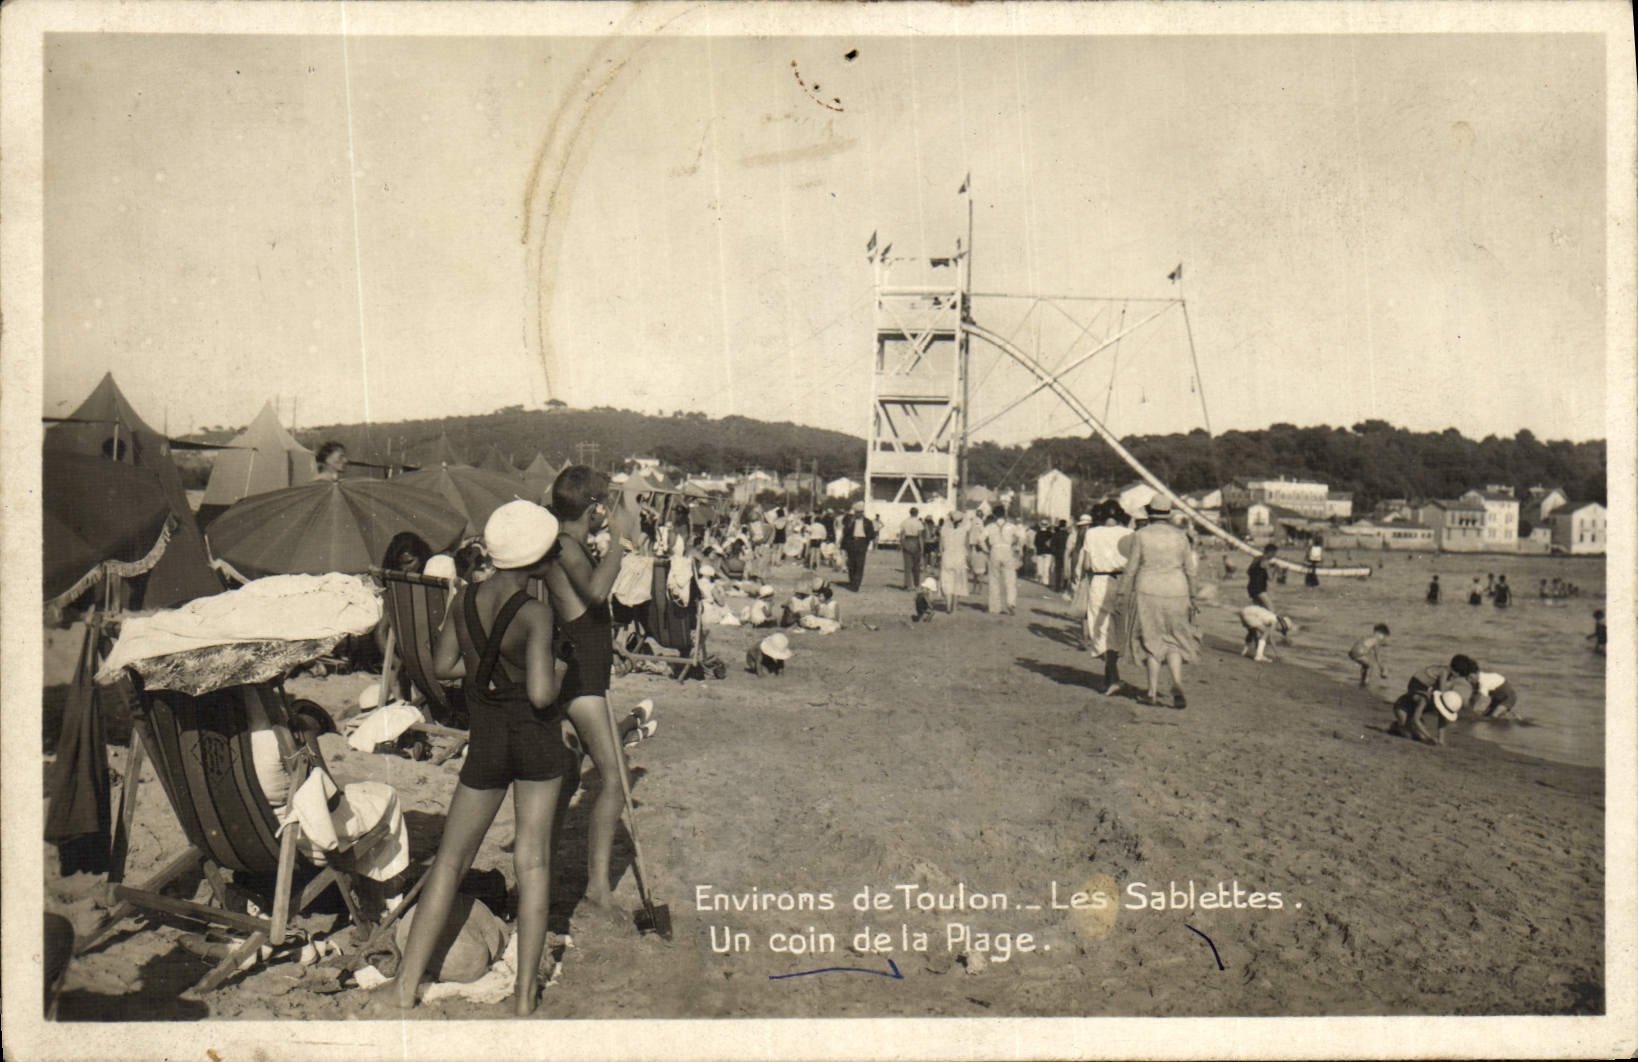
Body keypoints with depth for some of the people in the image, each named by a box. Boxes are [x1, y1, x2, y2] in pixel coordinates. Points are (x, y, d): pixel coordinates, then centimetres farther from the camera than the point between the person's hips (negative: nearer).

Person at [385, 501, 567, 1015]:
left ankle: (407, 983, 20)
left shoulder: (465, 600, -4)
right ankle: (525, 991, 11)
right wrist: (555, 674, -5)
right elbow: (542, 694, -26)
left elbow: (442, 665, 8)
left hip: (487, 739, 4)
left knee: (451, 858, 15)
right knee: (533, 859, 6)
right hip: (536, 738, -3)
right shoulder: (535, 614, -20)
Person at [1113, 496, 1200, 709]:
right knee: (1173, 641, 11)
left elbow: (1131, 568, -4)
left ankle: (1153, 692, 9)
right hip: (1176, 592, 2)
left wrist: (1123, 594, 2)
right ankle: (1177, 683, -11)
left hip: (1148, 591, -2)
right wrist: (1193, 596, 15)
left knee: (1151, 641, 8)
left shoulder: (1141, 536, -4)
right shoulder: (1180, 537, 3)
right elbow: (1189, 570, 7)